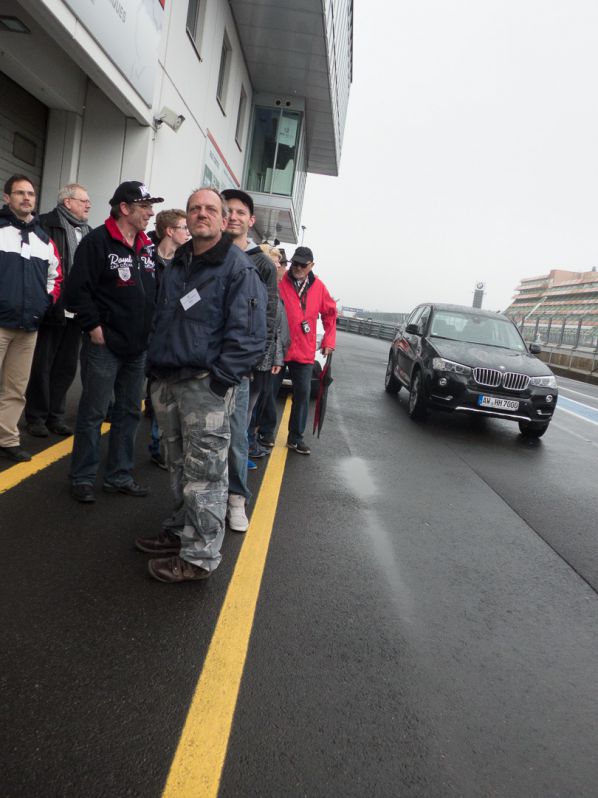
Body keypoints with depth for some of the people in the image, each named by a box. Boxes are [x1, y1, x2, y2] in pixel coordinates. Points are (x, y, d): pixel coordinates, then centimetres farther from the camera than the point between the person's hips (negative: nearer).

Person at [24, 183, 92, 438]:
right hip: (52, 309, -6)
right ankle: (36, 416, 16)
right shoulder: (47, 224, -6)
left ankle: (55, 415, 23)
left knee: (67, 367, 11)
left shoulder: (88, 233, 14)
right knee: (43, 365, 4)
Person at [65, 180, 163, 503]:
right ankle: (82, 478, 14)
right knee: (93, 413, 1)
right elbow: (78, 290, -15)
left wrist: (151, 330, 10)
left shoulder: (147, 247, 12)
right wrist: (94, 327, -15)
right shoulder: (98, 241, -10)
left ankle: (119, 476, 24)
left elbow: (156, 291, 19)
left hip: (138, 347, 8)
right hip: (104, 345, -7)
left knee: (129, 412, 13)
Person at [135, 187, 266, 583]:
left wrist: (217, 380, -17)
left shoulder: (239, 268, -6)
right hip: (167, 382, 8)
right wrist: (156, 370, 15)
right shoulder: (177, 265, 18)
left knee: (204, 474, -3)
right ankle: (181, 531, 33)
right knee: (180, 467, 18)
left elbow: (248, 334, -13)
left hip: (206, 387, -7)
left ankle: (200, 556, 7)